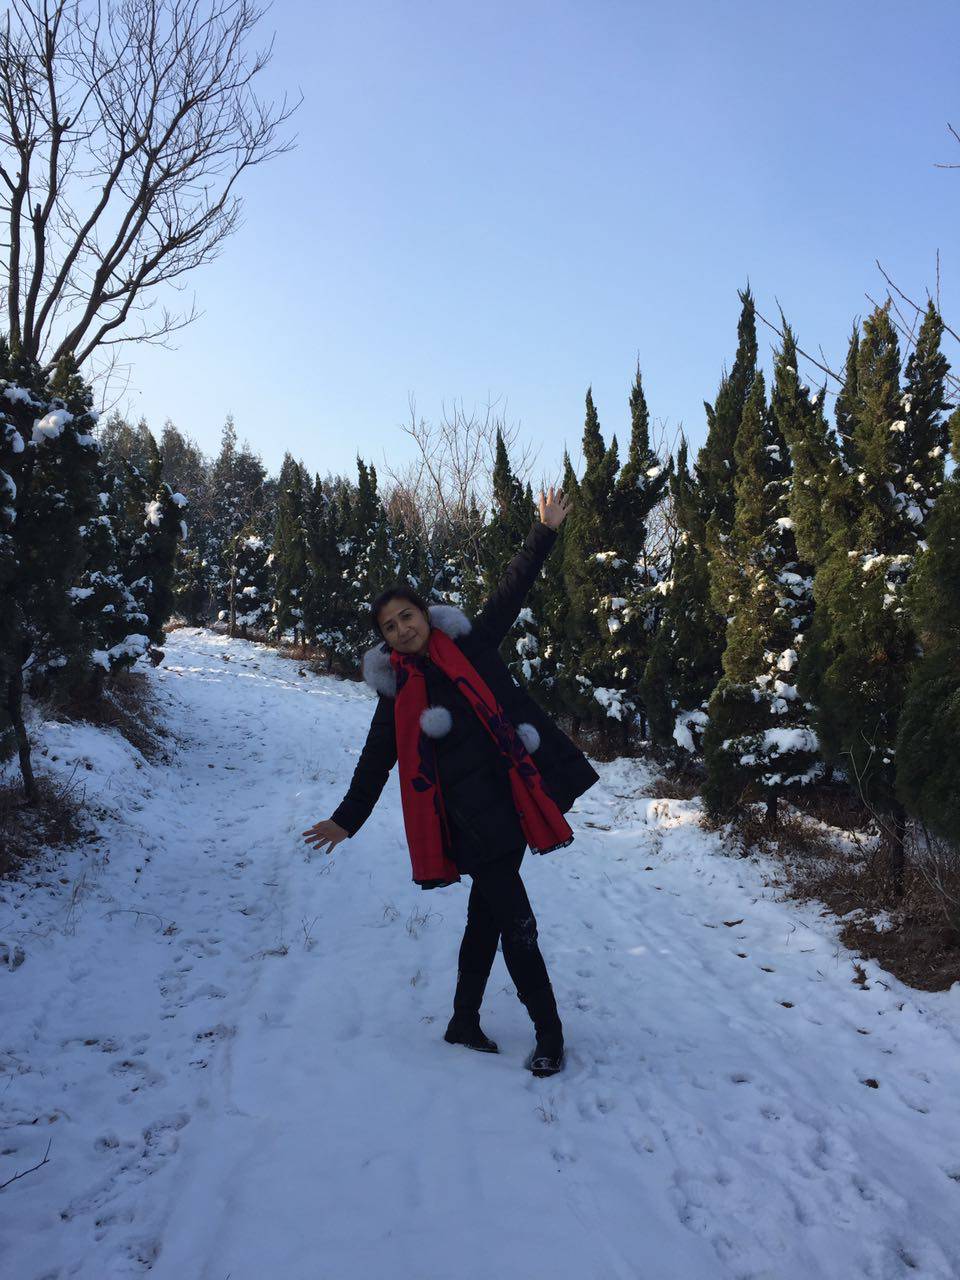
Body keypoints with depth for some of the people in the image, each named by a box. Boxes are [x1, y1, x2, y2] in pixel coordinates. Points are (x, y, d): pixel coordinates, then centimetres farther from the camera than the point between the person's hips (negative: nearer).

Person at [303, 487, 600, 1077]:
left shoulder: (469, 645, 3)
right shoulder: (399, 689, 1)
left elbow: (510, 594, 5)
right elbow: (376, 761, 9)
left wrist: (544, 533, 2)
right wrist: (347, 818, 12)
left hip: (513, 798, 3)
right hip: (469, 816, -3)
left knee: (485, 917, 14)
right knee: (517, 924, -4)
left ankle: (465, 1022, 32)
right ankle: (549, 1033, 13)